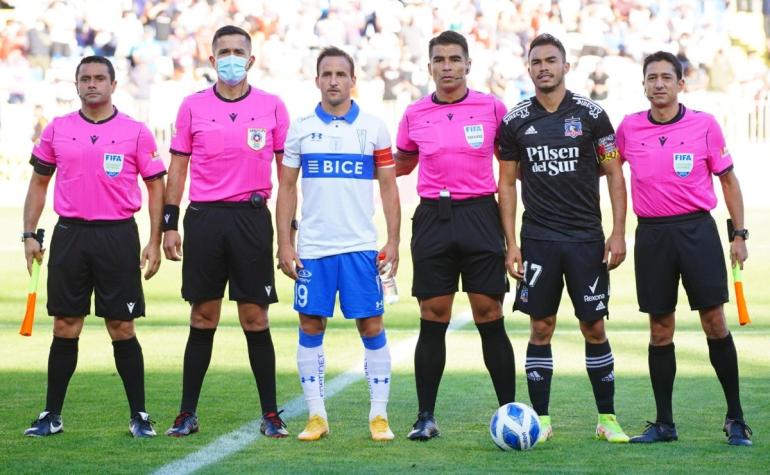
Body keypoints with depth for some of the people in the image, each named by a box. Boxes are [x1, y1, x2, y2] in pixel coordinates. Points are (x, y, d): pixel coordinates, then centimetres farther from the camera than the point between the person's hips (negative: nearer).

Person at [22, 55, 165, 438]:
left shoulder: (135, 132, 0)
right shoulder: (57, 130, 7)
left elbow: (156, 186, 3)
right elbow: (39, 183, 14)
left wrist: (154, 242, -4)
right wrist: (29, 234, 7)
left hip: (118, 235, -2)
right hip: (70, 235, 2)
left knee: (122, 328, 0)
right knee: (65, 327, 5)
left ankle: (139, 415, 7)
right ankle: (52, 415, 10)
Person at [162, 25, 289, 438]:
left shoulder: (271, 107, 4)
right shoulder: (193, 106, 6)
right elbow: (177, 168, 9)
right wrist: (170, 224, 3)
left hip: (252, 218, -1)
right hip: (204, 218, 1)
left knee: (255, 318, 0)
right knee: (203, 319, 4)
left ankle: (270, 414, 8)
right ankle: (187, 414, 10)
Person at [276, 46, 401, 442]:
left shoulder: (373, 128, 3)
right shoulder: (300, 129, 5)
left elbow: (389, 187, 5)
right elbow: (286, 188, 7)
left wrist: (393, 242, -2)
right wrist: (284, 243, 0)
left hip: (362, 247, -1)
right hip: (312, 248, 1)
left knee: (371, 327, -2)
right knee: (310, 327, 2)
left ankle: (379, 416, 5)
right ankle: (316, 416, 10)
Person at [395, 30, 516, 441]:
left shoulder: (492, 108, 2)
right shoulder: (414, 115, 7)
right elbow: (400, 165, 23)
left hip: (479, 215, -1)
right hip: (432, 219, 1)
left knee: (489, 317, -2)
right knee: (432, 320, 1)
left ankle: (510, 412, 6)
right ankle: (426, 417, 7)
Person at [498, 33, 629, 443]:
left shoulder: (591, 114, -1)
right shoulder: (515, 121, 3)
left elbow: (614, 175, 3)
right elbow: (507, 183, 7)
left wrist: (618, 233, -5)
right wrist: (511, 243, 1)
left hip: (587, 239, -1)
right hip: (537, 240, 1)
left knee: (594, 329, 1)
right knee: (541, 328, 2)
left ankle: (607, 419, 10)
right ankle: (540, 420, 8)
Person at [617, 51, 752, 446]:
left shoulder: (704, 125, -1)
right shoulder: (628, 128, 4)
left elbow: (728, 179, 5)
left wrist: (739, 234, 2)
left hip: (697, 229, -2)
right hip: (651, 234, 2)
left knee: (715, 321, -5)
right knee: (660, 330, 5)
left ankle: (735, 418, 4)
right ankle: (664, 424, 12)